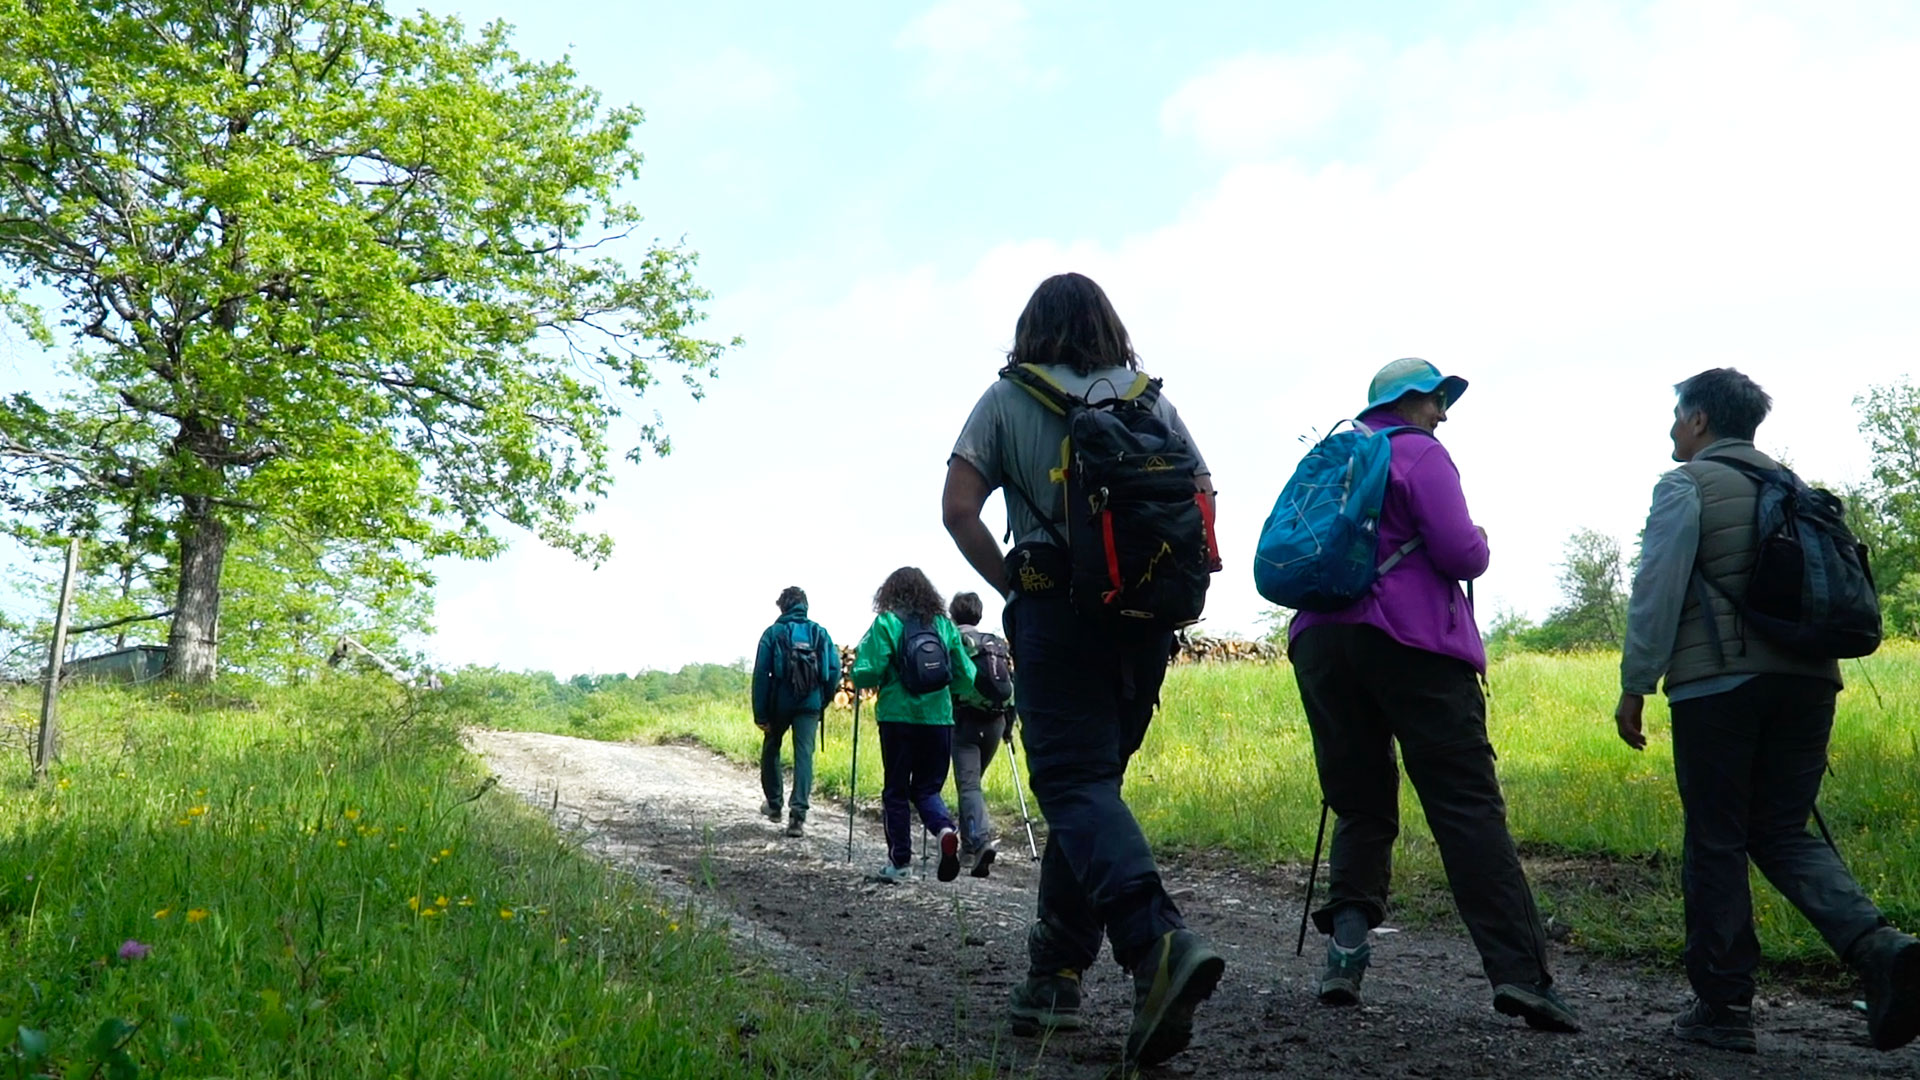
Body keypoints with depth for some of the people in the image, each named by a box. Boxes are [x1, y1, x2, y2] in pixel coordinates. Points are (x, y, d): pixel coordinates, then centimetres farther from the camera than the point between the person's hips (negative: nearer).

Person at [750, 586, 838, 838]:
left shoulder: (773, 633, -2)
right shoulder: (820, 633, 5)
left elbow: (761, 674, -6)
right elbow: (834, 670, 0)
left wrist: (760, 713, -4)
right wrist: (823, 701, 11)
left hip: (780, 703, -1)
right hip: (810, 704, 1)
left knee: (771, 750, 20)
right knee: (804, 755, -1)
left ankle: (773, 805, 30)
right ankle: (798, 812, -13)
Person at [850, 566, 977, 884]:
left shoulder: (886, 623, -3)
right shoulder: (944, 624, 6)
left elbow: (867, 673, -9)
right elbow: (965, 674, 6)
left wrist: (861, 680, 13)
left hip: (898, 717, -2)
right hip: (938, 717, 3)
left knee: (896, 790, 10)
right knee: (927, 787, 14)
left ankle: (899, 861, 11)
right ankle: (945, 829, -15)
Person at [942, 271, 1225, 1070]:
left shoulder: (1008, 398, 4)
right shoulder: (1151, 398, 13)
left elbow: (958, 508, -5)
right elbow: (1203, 497, 9)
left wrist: (1012, 585, 2)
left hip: (1057, 611, -4)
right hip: (1146, 617, 4)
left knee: (1075, 784, -9)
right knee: (1091, 778, 12)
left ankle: (1158, 942, -32)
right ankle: (1054, 973, 15)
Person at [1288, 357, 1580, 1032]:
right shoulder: (1420, 455, 1)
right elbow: (1459, 555, -8)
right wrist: (1480, 543, 12)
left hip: (1320, 641, 6)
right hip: (1408, 643, -6)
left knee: (1360, 805, 13)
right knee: (1468, 806, -8)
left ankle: (1346, 947, -3)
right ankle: (1519, 972, -13)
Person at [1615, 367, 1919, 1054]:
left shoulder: (1686, 487, -1)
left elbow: (1658, 591, -10)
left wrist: (1634, 687, -6)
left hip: (1719, 682, -6)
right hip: (1806, 679, 6)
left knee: (1715, 844, 3)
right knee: (1782, 833, 13)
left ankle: (1723, 1007, 7)